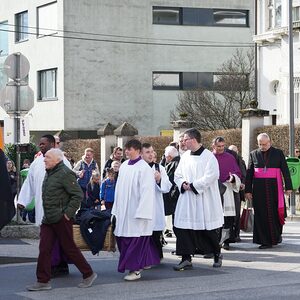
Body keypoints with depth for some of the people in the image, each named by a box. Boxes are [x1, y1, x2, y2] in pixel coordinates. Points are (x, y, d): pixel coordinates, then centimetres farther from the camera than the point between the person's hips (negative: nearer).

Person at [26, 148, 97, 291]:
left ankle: (88, 274, 16)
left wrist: (68, 213, -18)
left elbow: (78, 195, -18)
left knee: (69, 248, 1)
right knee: (44, 249, 4)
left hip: (61, 219, -8)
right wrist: (46, 214, 17)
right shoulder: (49, 173, 14)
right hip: (48, 219, 8)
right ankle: (43, 281, 8)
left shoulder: (65, 174, -14)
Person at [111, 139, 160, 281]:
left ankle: (135, 269, 3)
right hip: (124, 212, 8)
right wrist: (116, 209, 13)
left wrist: (141, 213, -20)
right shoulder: (124, 166, 10)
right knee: (123, 241, 8)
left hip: (136, 212, -8)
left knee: (135, 241, -5)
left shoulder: (144, 168, -12)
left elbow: (146, 191, -16)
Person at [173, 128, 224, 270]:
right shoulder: (185, 156, 10)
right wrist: (183, 184, -8)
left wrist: (193, 186, -16)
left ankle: (217, 255, 25)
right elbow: (177, 175, 14)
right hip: (187, 199, 6)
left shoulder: (208, 156, -10)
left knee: (208, 230, 4)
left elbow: (211, 176, -18)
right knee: (183, 227, -3)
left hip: (204, 199, -5)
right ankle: (186, 259, 2)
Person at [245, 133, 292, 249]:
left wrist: (288, 187, -2)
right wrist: (248, 190, 5)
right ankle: (265, 241, 4)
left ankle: (277, 234, 26)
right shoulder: (253, 154, 7)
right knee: (262, 214, 0)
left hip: (274, 187, -1)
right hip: (259, 188, 1)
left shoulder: (278, 153, 4)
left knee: (275, 212, 1)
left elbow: (285, 171, 3)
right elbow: (249, 173, 9)